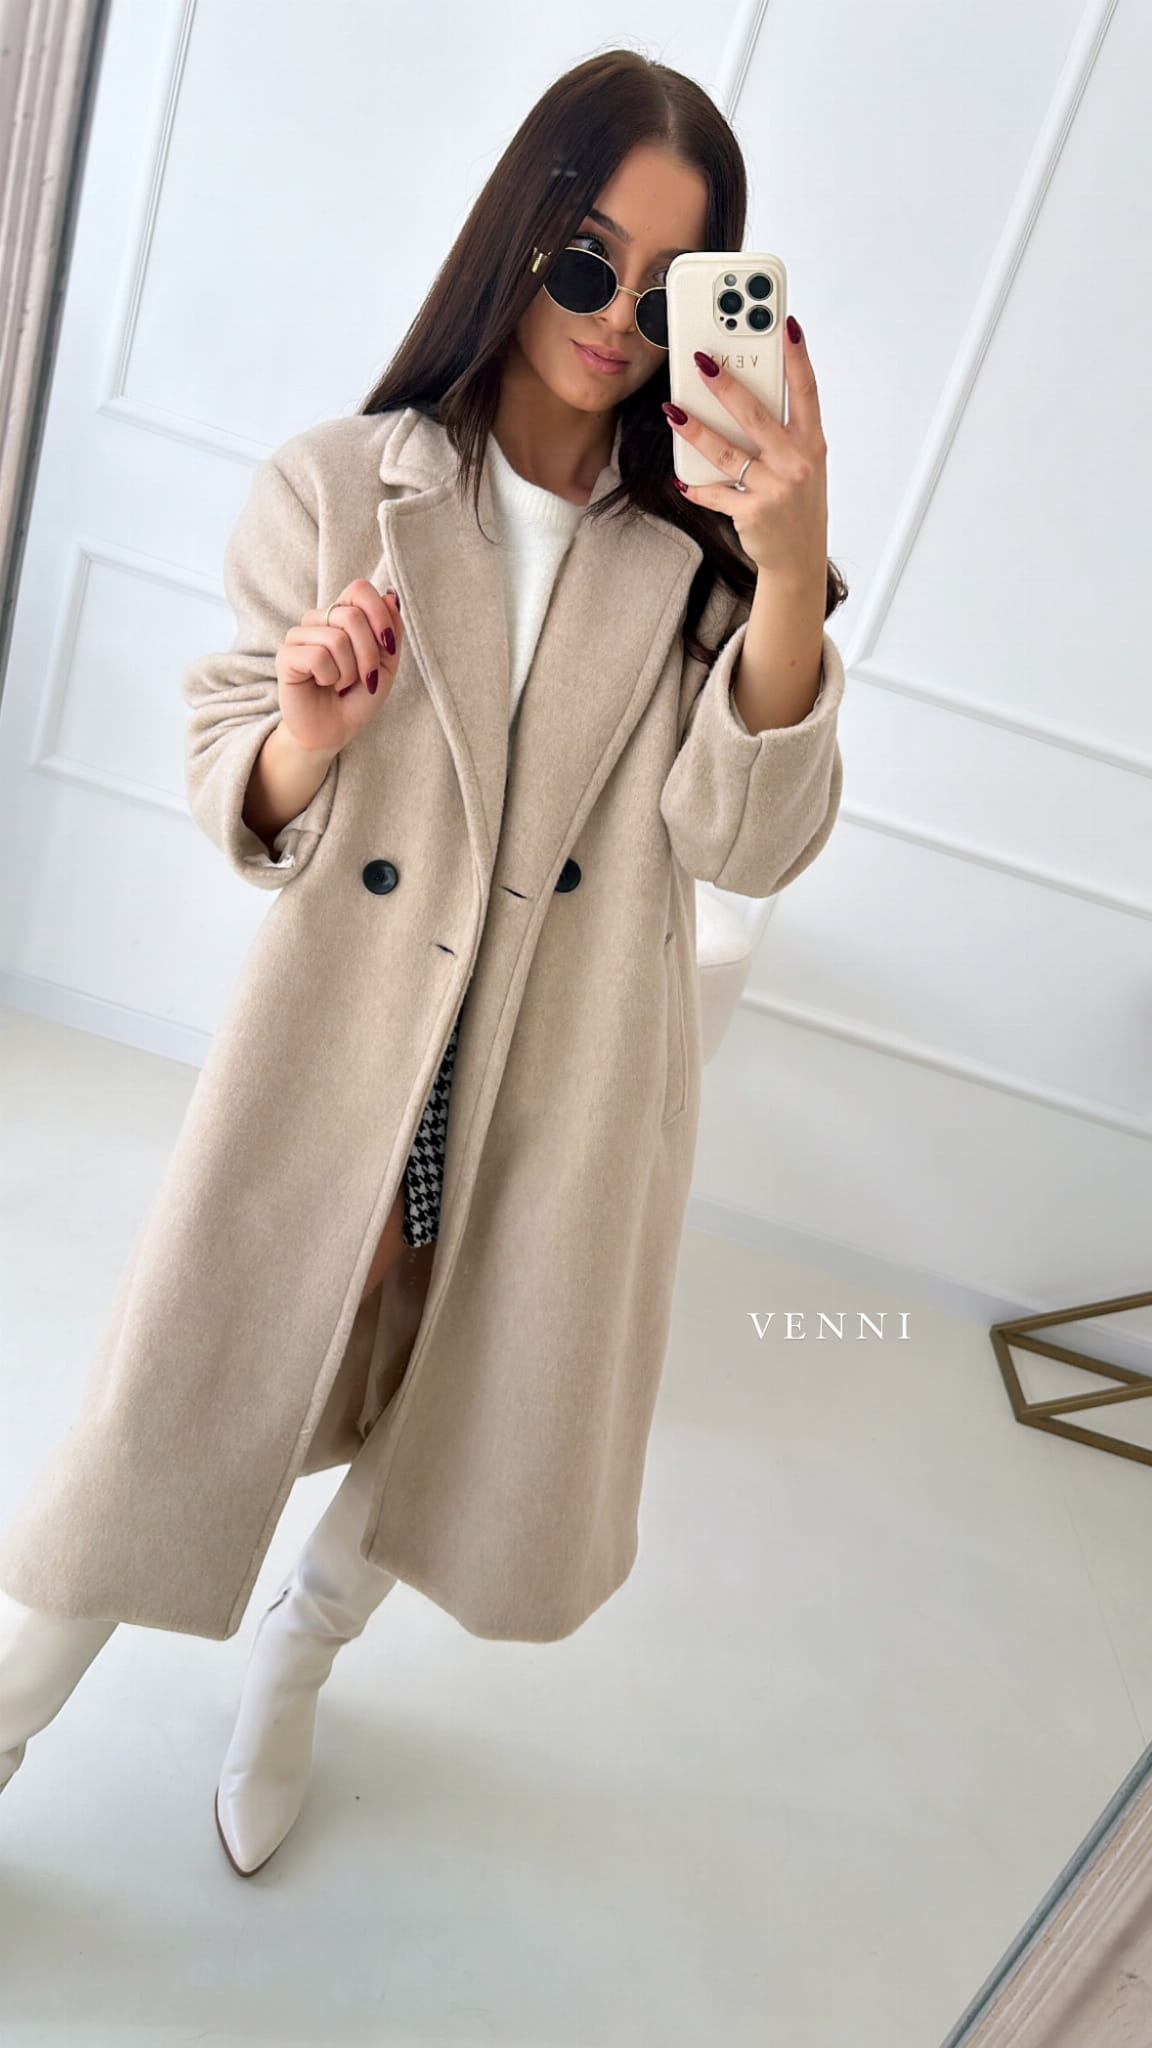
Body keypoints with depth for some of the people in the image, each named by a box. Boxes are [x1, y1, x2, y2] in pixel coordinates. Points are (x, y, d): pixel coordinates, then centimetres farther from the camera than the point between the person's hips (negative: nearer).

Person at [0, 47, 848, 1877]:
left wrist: (793, 568, -26)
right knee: (168, 1437, 7)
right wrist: (305, 734, -23)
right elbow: (229, 798, -1)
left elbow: (752, 843, -14)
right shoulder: (337, 488, -4)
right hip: (334, 1056, -2)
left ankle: (292, 1668, 54)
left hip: (569, 1093, 3)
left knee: (467, 1437, 20)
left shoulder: (706, 548, -2)